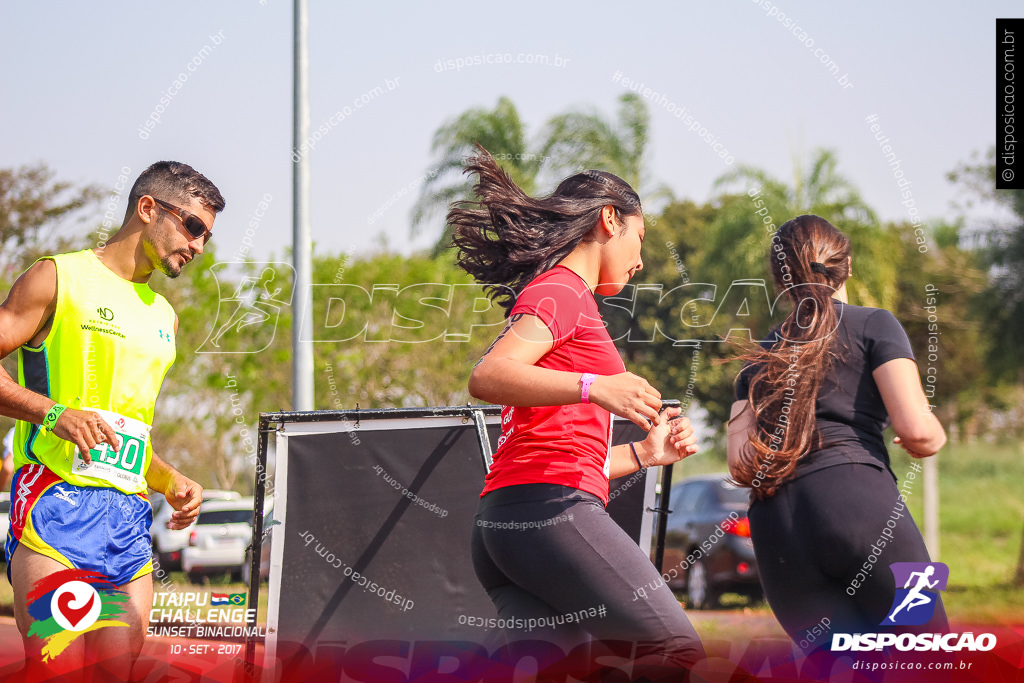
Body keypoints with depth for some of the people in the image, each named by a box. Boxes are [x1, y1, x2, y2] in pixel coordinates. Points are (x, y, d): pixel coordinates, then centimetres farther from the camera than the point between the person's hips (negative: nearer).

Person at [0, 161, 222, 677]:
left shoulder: (163, 317, 25)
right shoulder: (58, 279, 3)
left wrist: (171, 481, 14)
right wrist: (52, 412, -17)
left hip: (130, 514, 7)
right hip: (57, 501, -7)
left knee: (123, 669, -4)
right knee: (60, 673, -18)